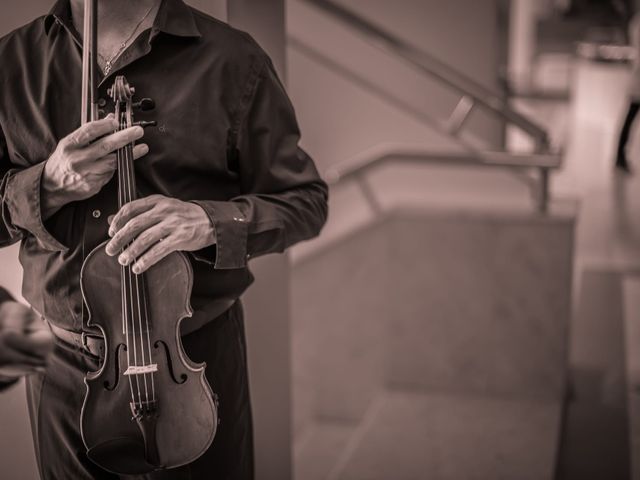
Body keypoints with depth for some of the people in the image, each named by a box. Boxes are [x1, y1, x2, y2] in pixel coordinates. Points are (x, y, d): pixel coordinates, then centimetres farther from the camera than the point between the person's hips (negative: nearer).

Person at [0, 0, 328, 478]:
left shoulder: (231, 59, -9)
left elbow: (306, 202, -5)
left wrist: (211, 221, -24)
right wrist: (46, 184, -20)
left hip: (195, 356, -2)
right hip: (62, 365, 2)